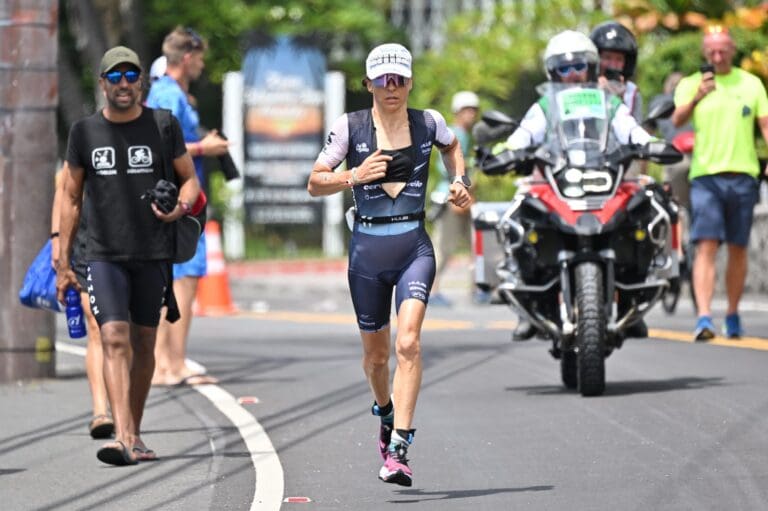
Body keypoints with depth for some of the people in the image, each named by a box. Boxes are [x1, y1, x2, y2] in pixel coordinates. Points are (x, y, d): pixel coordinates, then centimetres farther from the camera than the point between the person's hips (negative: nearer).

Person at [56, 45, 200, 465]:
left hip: (153, 253, 1)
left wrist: (182, 206, -13)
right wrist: (63, 262, 6)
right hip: (104, 254, -1)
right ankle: (123, 438, -24)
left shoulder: (163, 126, 3)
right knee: (114, 339, -15)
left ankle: (135, 435, 19)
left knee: (143, 343, 7)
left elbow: (189, 179, 11)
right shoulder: (84, 132, 5)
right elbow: (71, 198, 10)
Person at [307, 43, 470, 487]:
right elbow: (315, 184, -1)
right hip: (367, 249, 1)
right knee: (376, 353, 13)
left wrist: (461, 180, 10)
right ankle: (386, 414, 45)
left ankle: (398, 449, -23)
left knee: (408, 342, -19)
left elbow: (452, 147, 27)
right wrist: (354, 177, -18)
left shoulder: (429, 123, 2)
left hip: (415, 247, -1)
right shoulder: (349, 128, -2)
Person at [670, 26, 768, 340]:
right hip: (705, 174, -2)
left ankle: (733, 315, 21)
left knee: (738, 249, 8)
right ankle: (704, 318, -20)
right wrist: (696, 98, -29)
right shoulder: (691, 84, 6)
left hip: (743, 175, 2)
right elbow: (677, 121, -10)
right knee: (706, 246, -12)